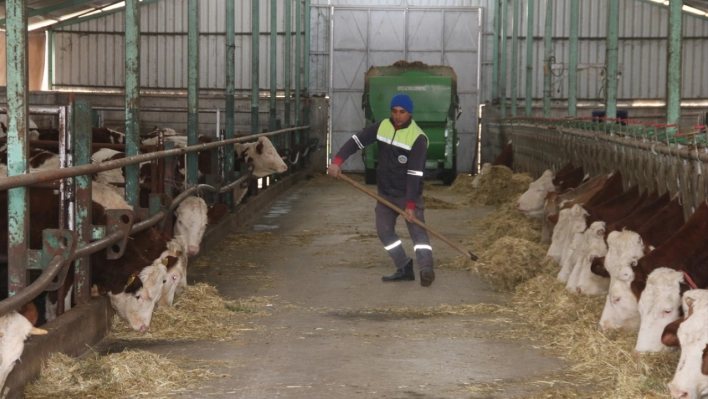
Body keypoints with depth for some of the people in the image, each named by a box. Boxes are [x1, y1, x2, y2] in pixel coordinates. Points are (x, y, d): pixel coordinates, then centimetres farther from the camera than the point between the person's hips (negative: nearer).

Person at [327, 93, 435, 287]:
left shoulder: (418, 138, -18)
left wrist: (410, 204, -25)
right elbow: (357, 140, -2)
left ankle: (426, 269, -30)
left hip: (408, 194, -6)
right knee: (384, 231, 4)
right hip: (385, 193, 6)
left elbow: (414, 175, -22)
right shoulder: (382, 127, -1)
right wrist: (337, 161, -18)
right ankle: (405, 269, 10)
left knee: (417, 230, -16)